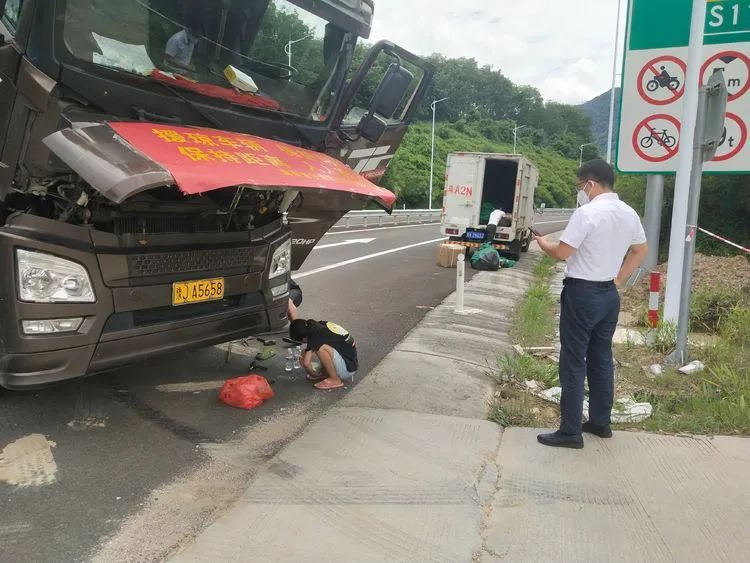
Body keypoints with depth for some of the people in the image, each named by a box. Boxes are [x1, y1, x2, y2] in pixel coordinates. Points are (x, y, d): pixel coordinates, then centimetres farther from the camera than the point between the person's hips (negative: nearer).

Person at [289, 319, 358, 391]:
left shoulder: (314, 335, -17)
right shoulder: (321, 324, 5)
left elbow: (306, 363, -20)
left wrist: (313, 374, -1)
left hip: (348, 368, -9)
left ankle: (335, 380, -10)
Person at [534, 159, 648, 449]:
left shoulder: (587, 213, -18)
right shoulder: (629, 214, 8)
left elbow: (561, 252, -17)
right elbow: (641, 250, 20)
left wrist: (541, 241, 3)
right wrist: (619, 279, 18)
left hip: (581, 294, -8)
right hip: (609, 294, 8)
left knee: (573, 362, -2)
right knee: (602, 359, 16)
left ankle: (570, 431, 3)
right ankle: (600, 422, 26)